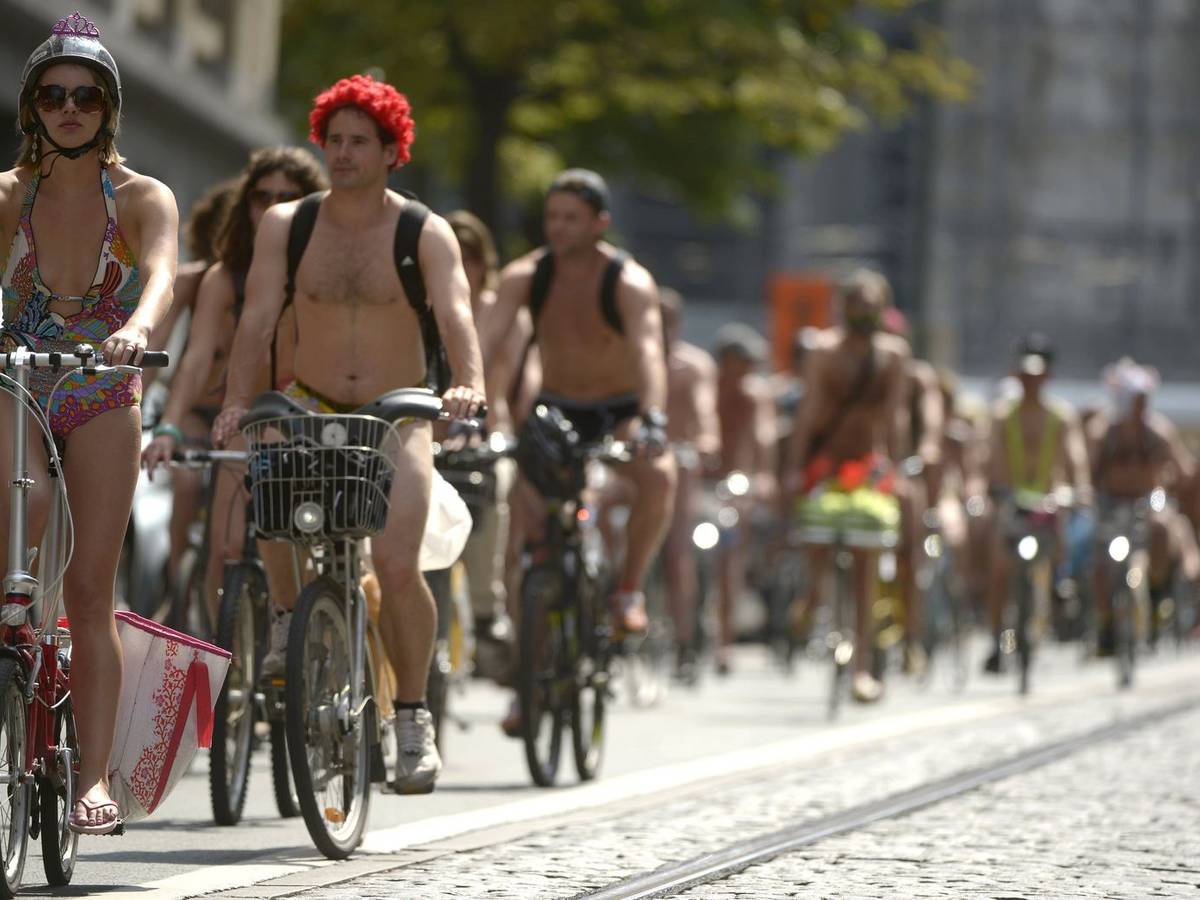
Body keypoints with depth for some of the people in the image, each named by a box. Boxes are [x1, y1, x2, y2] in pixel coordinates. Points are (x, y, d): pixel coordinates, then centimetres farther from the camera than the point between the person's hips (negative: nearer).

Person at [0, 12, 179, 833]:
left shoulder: (143, 199, -6)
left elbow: (161, 274, -25)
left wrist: (136, 330, -47)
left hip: (100, 399, 0)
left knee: (91, 590, -5)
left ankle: (95, 775, -5)